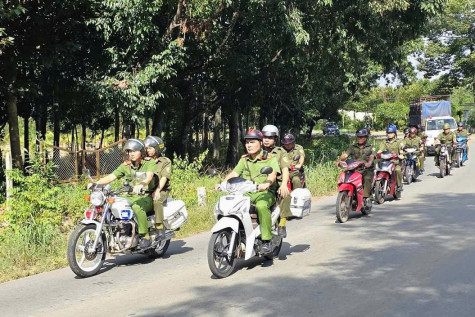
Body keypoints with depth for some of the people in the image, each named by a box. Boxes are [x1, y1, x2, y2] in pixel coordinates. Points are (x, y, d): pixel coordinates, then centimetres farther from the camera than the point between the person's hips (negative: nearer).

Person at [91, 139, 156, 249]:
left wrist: (141, 185, -45)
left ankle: (145, 237, -30)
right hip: (130, 197, 5)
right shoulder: (125, 166, 13)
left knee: (137, 207, -38)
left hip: (146, 196, -5)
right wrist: (95, 183, -12)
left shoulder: (149, 163, -2)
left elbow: (149, 176, -23)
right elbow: (111, 177, 4)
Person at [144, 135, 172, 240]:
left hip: (161, 190, -4)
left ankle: (160, 229, -35)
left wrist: (157, 190, -24)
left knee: (157, 201, -36)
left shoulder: (165, 161, 6)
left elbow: (164, 177, -8)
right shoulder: (146, 161, 21)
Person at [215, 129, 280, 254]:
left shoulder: (270, 159, 2)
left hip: (265, 193, -5)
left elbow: (272, 174, -15)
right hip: (246, 193, 5)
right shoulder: (244, 160, 19)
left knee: (261, 206, -38)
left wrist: (266, 184, -37)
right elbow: (234, 173, 10)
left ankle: (267, 240, -32)